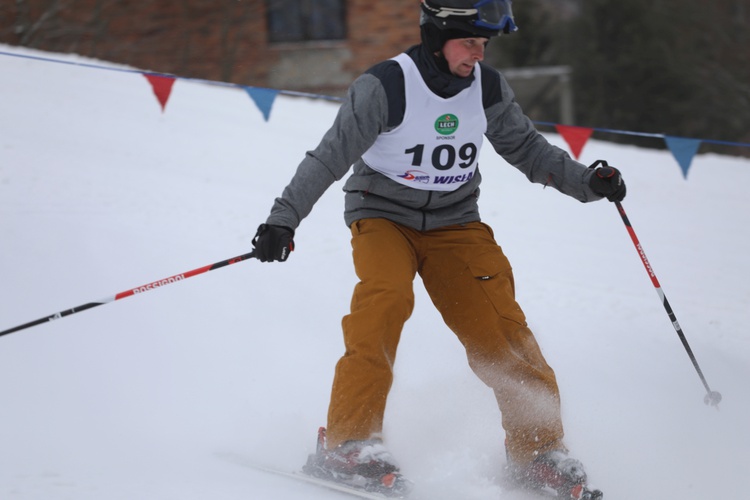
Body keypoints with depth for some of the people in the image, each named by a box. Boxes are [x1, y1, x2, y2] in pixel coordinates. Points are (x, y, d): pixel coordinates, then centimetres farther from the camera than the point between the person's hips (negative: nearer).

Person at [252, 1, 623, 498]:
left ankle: (538, 454, -1)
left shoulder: (488, 88, -5)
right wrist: (283, 219, -26)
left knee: (500, 326, -12)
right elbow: (328, 158, -18)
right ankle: (350, 443, -30)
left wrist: (588, 182, -4)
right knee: (386, 298, -31)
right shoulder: (385, 87, -19)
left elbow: (528, 149, 8)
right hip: (383, 218, -4)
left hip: (454, 224, 4)